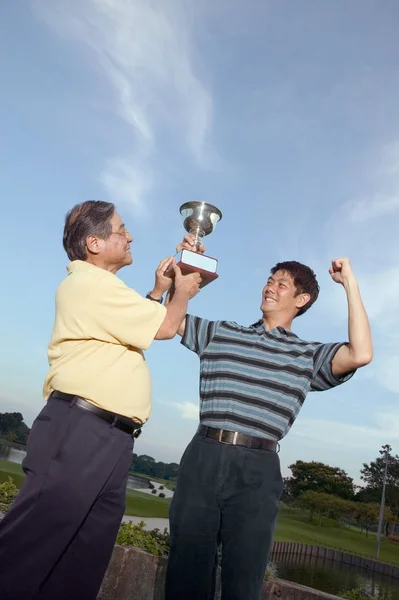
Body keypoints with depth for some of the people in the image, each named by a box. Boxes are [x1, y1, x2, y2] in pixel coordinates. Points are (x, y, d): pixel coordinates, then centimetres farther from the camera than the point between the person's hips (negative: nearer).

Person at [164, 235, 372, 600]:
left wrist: (350, 284, -2)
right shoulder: (221, 333, 17)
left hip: (257, 471, -1)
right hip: (203, 458, 2)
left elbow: (361, 354, -7)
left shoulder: (308, 356, 10)